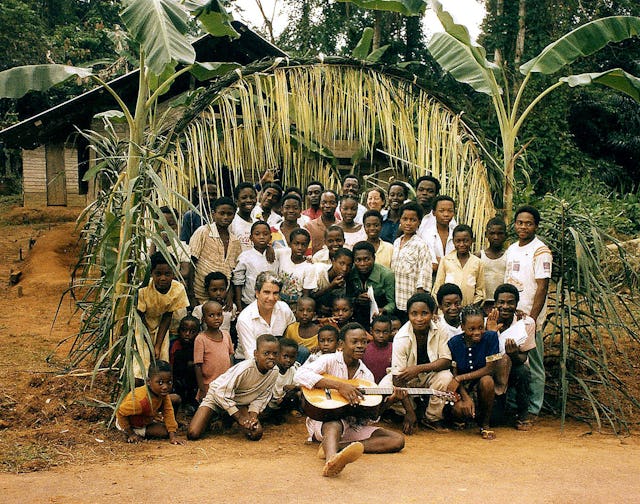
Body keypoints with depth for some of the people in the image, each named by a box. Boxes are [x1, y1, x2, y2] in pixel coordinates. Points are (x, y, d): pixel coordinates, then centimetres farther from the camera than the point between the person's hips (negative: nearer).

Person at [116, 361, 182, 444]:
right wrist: (130, 433, -21)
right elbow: (121, 412, -32)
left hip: (147, 420, 8)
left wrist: (172, 436, -24)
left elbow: (168, 412, -17)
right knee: (164, 432, -20)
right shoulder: (140, 401, -43)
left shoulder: (163, 393, -22)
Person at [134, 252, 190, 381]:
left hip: (159, 324, 3)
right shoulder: (143, 289, -32)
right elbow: (141, 318, -19)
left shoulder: (178, 289, -25)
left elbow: (167, 317, -13)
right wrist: (151, 347, -16)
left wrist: (158, 345, -15)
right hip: (141, 325, -3)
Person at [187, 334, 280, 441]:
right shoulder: (245, 368, -35)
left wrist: (253, 415, -22)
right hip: (218, 396, -5)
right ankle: (210, 419, 16)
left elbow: (261, 397, -5)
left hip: (240, 403, 5)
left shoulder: (274, 372, -17)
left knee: (256, 434, -17)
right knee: (193, 434, -19)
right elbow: (222, 393, -30)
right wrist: (240, 418, -27)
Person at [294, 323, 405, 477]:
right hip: (324, 418, -6)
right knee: (334, 425, -39)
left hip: (352, 426, 6)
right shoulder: (330, 361, -3)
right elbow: (300, 374, -22)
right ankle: (331, 459, -74)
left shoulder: (367, 375, 13)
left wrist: (390, 399, -9)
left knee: (398, 440, -14)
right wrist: (339, 385, -26)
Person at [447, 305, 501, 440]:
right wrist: (466, 397, -24)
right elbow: (454, 374, -7)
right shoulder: (454, 343, -7)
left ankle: (485, 423, -11)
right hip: (463, 388, 1)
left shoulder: (491, 337, -12)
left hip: (481, 387, 0)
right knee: (458, 410, -31)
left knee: (487, 380, -35)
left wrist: (460, 378, -19)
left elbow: (490, 369, -15)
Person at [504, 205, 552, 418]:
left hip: (529, 318, -7)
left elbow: (542, 288, -14)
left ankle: (533, 410, 11)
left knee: (533, 366, 1)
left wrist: (531, 318, -18)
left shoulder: (540, 251, -9)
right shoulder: (511, 249, 13)